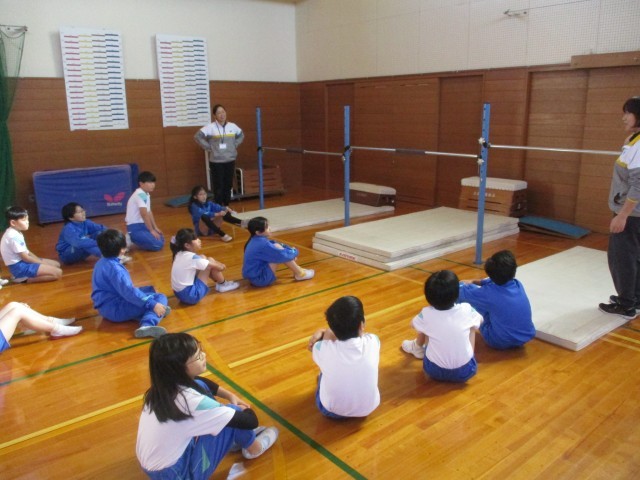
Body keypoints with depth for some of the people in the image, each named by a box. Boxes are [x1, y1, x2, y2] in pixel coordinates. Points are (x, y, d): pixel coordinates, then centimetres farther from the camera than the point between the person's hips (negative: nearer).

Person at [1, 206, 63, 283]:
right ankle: (25, 279, -11)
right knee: (58, 273, -18)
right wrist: (42, 263, -9)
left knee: (56, 264, 16)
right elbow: (25, 257, -20)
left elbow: (26, 252, 15)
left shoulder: (15, 233, 11)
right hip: (19, 267, -10)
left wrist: (40, 261, 5)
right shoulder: (14, 236, -22)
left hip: (22, 262, 10)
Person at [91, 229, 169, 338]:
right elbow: (129, 292, -30)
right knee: (160, 298, -17)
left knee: (150, 290, 24)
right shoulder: (114, 268, -22)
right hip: (115, 309, -10)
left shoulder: (101, 263, 9)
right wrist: (153, 305, -30)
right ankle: (147, 325, -37)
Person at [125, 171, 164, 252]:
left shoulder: (146, 194, 10)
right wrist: (152, 230, -17)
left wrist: (155, 228, 10)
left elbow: (149, 212, 13)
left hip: (142, 225, 10)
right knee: (157, 245, -19)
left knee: (161, 239, 11)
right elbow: (144, 214, -24)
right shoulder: (140, 194, -21)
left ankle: (135, 240, 15)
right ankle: (131, 240, -3)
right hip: (135, 227, -10)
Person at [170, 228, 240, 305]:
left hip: (180, 293, 9)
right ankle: (223, 284, 14)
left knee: (204, 259, 13)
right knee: (210, 262, -8)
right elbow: (220, 267, -14)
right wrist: (222, 266, 9)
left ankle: (220, 283, 22)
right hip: (191, 295, -9)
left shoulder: (180, 254, 3)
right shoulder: (193, 258, -19)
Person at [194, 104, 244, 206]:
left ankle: (226, 207, 24)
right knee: (218, 186, -2)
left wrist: (235, 145, 7)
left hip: (230, 161, 4)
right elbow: (198, 137, -10)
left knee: (228, 185, 11)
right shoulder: (210, 127, -10)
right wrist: (208, 147, -9)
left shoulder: (233, 126, 2)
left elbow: (241, 135, 18)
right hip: (216, 162, -4)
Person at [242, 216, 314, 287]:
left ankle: (297, 269, 15)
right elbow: (282, 255, -20)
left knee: (277, 247, 10)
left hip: (254, 276, 10)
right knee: (277, 247, -16)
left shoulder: (256, 240, 4)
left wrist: (290, 249, -1)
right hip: (261, 279, -10)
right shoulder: (262, 244, -25)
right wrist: (294, 252, -1)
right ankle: (300, 274, -3)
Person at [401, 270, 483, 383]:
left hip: (435, 371, 0)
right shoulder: (466, 309, -13)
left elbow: (413, 324, 10)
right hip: (465, 371, 1)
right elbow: (479, 321, 12)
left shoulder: (426, 314, -14)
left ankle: (417, 348, 46)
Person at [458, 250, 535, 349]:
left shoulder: (488, 293, -25)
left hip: (500, 343, -5)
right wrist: (475, 281, 15)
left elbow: (461, 292, -8)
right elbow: (496, 281, 15)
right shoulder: (518, 285, -8)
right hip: (526, 337, 6)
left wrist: (462, 284, 15)